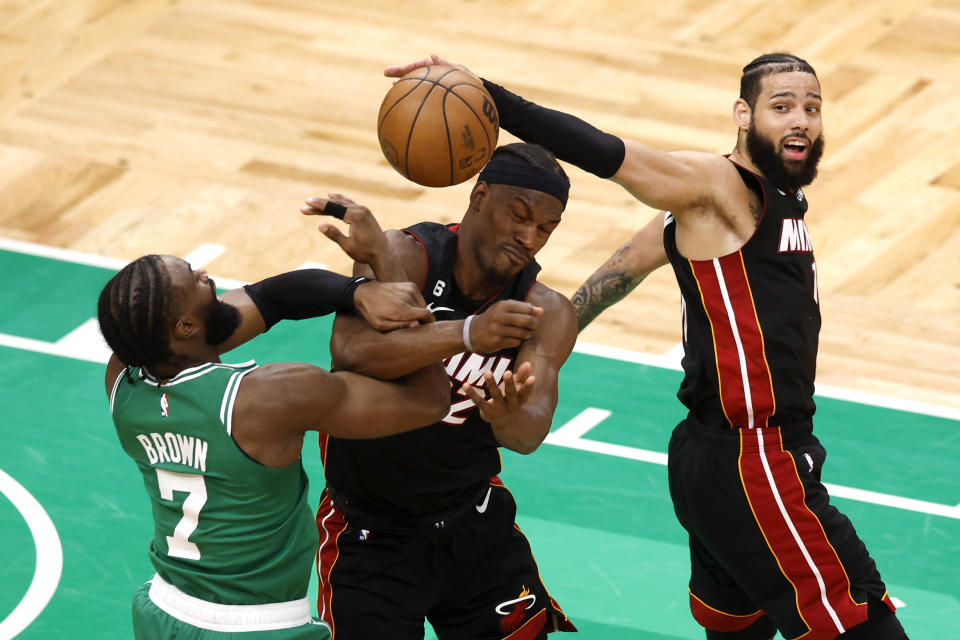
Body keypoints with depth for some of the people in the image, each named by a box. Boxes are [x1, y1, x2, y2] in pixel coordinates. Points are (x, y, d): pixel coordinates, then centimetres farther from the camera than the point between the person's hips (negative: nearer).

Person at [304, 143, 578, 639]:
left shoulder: (548, 315, -8)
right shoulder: (406, 256, -18)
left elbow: (531, 432, -25)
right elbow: (350, 351, -38)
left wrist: (509, 417, -50)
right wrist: (467, 334, -51)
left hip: (475, 521, 4)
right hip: (370, 535, -4)